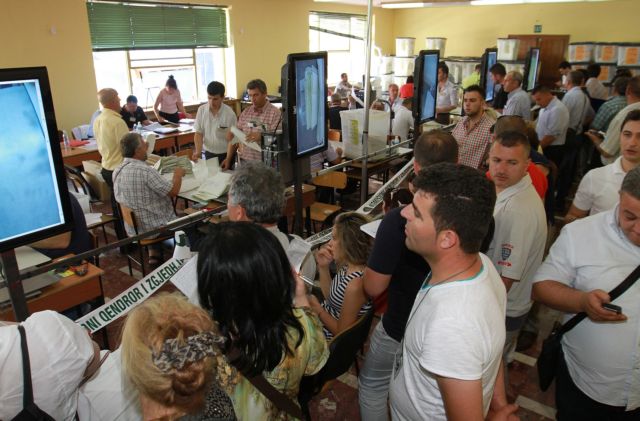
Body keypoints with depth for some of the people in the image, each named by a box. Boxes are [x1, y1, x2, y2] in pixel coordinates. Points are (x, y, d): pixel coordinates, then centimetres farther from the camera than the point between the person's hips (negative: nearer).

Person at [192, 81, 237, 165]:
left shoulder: (230, 113, -15)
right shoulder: (201, 110, -6)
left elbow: (233, 139, -10)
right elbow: (198, 133, -1)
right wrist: (198, 151, -15)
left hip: (225, 154, -3)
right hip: (208, 153, 3)